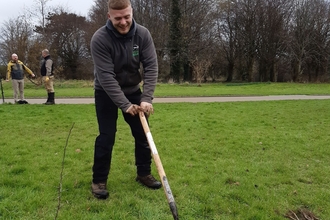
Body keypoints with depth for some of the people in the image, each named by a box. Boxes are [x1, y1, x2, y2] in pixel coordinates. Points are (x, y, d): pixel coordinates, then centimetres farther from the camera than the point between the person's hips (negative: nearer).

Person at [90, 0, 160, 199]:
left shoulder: (143, 34, -15)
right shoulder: (100, 39, -26)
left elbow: (151, 66, -17)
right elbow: (106, 77, -28)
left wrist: (147, 98, -27)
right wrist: (125, 105, -31)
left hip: (133, 90, 4)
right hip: (106, 93, -3)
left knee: (143, 133, 4)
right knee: (107, 136, -7)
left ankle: (144, 173, 21)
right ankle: (99, 180, 8)